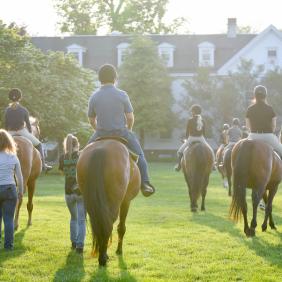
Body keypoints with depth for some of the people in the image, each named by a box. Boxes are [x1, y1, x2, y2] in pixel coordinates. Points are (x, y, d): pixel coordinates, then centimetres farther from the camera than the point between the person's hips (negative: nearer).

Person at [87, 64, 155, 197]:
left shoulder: (94, 97, -4)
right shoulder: (122, 95, -10)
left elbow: (91, 120, 5)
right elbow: (130, 117, -7)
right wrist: (129, 129, 14)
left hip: (101, 134, 2)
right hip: (121, 133, -1)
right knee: (139, 154, 19)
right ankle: (144, 183, 11)